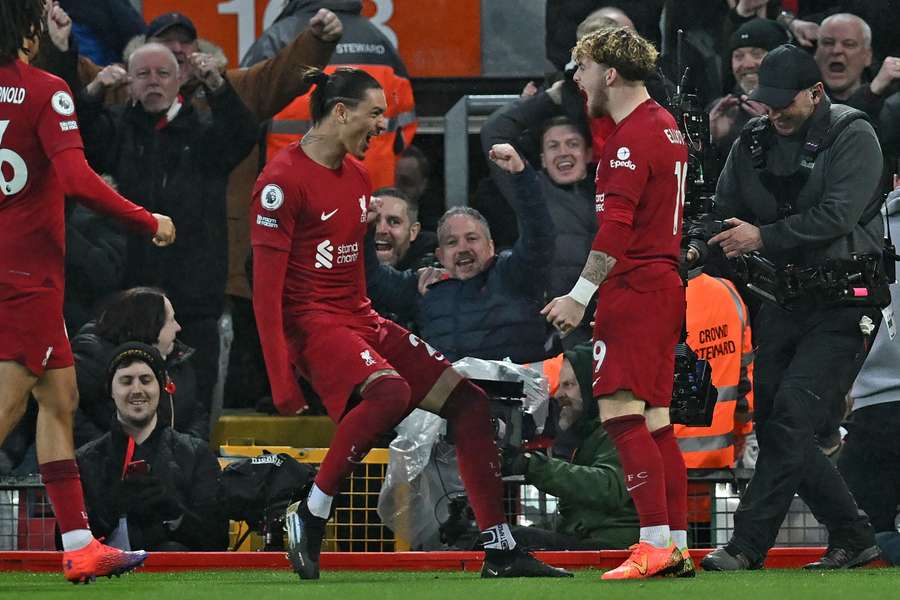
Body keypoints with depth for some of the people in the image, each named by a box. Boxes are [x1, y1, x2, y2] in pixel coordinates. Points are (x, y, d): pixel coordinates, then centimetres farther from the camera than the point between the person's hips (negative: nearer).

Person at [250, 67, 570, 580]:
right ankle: (309, 517, -23)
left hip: (362, 320, 9)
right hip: (314, 323, -9)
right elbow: (267, 289, -15)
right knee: (390, 391, -36)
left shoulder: (358, 175, 15)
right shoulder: (283, 180, -12)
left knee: (468, 401, 2)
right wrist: (283, 380, -20)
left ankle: (502, 551, 6)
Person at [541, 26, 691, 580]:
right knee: (655, 420, 10)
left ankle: (655, 543, -21)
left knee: (620, 412, -14)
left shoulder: (631, 137, -14)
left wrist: (580, 296, -20)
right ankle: (677, 546, 10)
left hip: (633, 289, -10)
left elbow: (615, 228, -20)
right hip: (665, 285, 10)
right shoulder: (665, 125, 17)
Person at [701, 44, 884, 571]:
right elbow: (726, 211, 14)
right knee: (774, 425, 3)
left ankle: (748, 545, -19)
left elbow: (837, 215, -19)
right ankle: (853, 537, 16)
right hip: (781, 302, 7)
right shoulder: (754, 141, 10)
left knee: (793, 415, -17)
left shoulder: (852, 136, -8)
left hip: (841, 306, -7)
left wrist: (762, 237, -21)